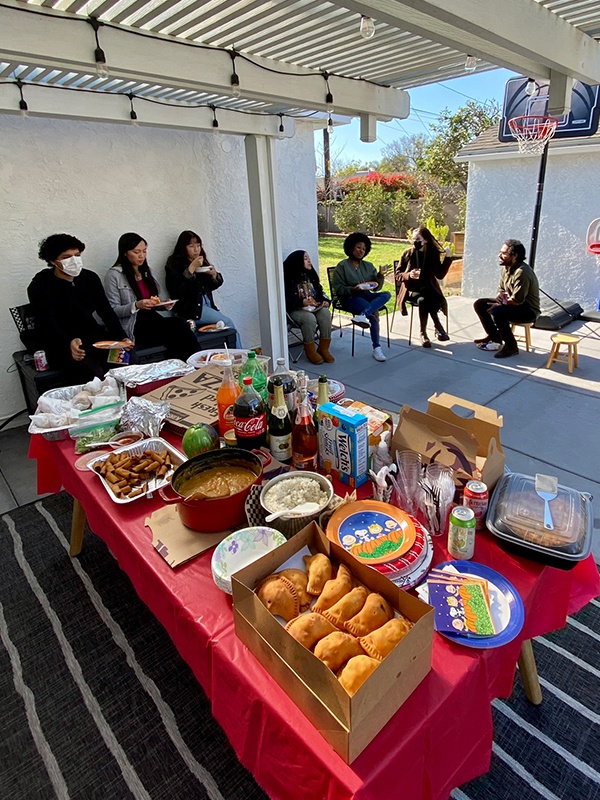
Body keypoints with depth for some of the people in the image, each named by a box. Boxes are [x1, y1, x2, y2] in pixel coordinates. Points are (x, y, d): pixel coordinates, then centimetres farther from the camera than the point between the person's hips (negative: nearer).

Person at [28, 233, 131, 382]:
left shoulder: (90, 278, 7)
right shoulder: (39, 287, -7)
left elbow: (106, 312, 4)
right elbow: (49, 325, -17)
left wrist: (122, 338, -13)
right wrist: (69, 342, -39)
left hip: (95, 337, 5)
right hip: (62, 345, -4)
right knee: (94, 375, -32)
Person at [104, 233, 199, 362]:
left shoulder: (146, 271, 21)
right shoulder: (114, 275, 0)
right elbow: (113, 311, -5)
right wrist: (136, 306, -21)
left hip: (154, 321, 6)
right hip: (133, 328, -6)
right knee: (179, 325, -32)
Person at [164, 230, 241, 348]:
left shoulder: (202, 261, 14)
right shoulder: (174, 263, -3)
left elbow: (211, 286, 22)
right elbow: (177, 290, -17)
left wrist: (214, 275, -1)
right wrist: (191, 268, -18)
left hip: (207, 303, 6)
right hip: (190, 307, -6)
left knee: (228, 323, -12)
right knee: (228, 323, -16)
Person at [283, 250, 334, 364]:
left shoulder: (310, 274, 15)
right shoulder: (288, 277, -6)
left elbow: (320, 291, 21)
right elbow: (286, 300, -11)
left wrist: (325, 300, 0)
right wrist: (302, 302, -24)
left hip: (315, 306, 6)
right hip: (296, 309, -5)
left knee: (325, 313, -27)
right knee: (310, 318, -36)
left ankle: (323, 349, -16)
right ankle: (310, 351, -16)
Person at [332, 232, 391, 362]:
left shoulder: (368, 266, 16)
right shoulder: (342, 266, 1)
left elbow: (376, 288, 11)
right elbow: (338, 288, -6)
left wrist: (380, 276, -9)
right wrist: (353, 289, -23)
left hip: (367, 295, 6)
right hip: (350, 298, -6)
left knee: (386, 294, -27)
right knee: (374, 313, -32)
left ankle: (361, 315, -46)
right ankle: (376, 348, -33)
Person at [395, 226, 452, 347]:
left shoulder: (434, 253, 6)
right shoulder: (407, 254, 2)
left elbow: (440, 275, 7)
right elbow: (397, 275, 4)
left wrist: (447, 258, 0)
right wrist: (408, 275, -16)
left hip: (429, 287, 2)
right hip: (412, 288, -1)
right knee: (422, 300, -36)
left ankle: (424, 333, -19)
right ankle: (438, 326, -16)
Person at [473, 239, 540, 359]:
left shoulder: (522, 272, -27)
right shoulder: (506, 268, 2)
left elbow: (517, 300, -30)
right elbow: (501, 289, 14)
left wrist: (497, 304, -16)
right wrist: (499, 297, -10)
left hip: (528, 310, -9)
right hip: (510, 304, 9)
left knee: (497, 312, -35)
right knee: (479, 304, 4)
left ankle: (511, 347, -18)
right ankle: (494, 336, 13)